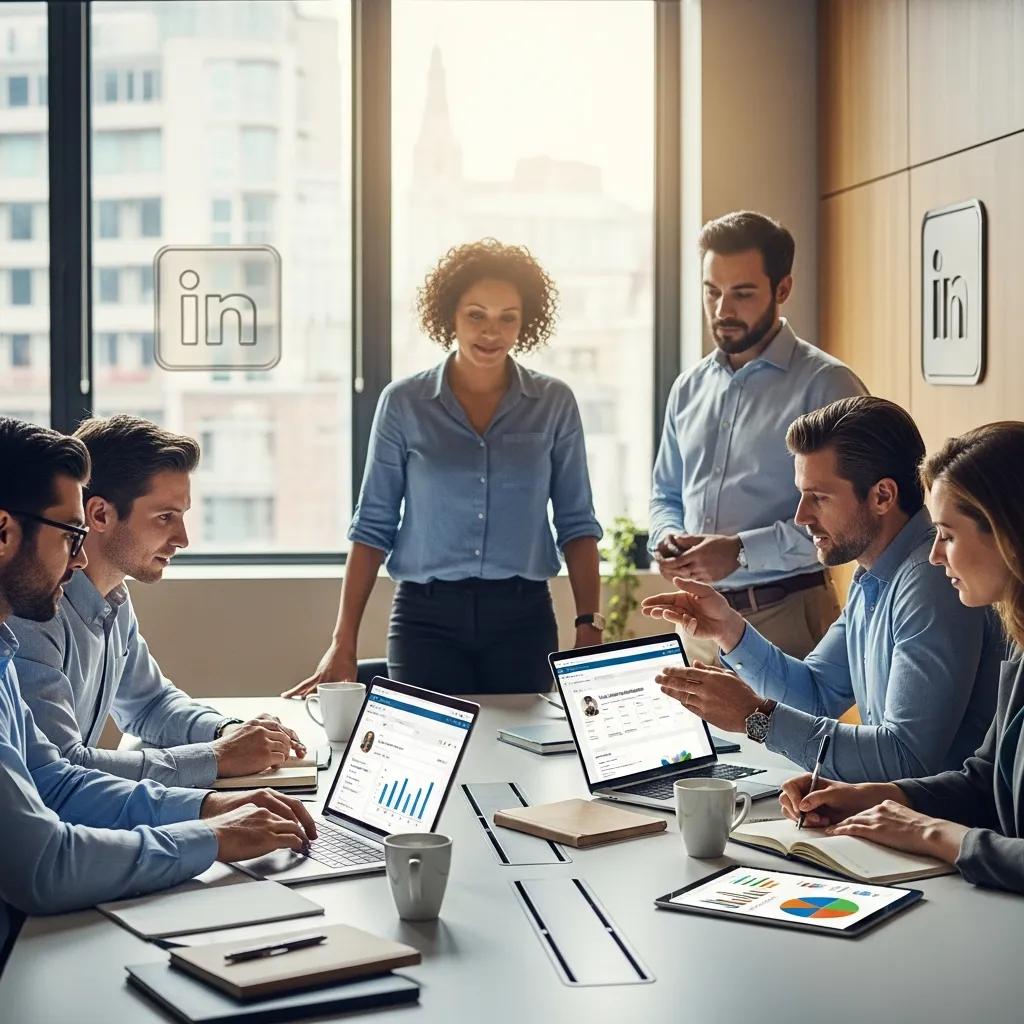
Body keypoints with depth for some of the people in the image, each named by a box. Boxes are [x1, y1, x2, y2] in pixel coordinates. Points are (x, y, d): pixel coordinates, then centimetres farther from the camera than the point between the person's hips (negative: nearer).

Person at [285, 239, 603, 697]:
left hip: (522, 617, 1)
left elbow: (576, 522, 3)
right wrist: (343, 641, -4)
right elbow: (373, 525, 1)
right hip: (426, 616, -1)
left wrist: (589, 625, -7)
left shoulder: (554, 404, 2)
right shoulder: (403, 402, 0)